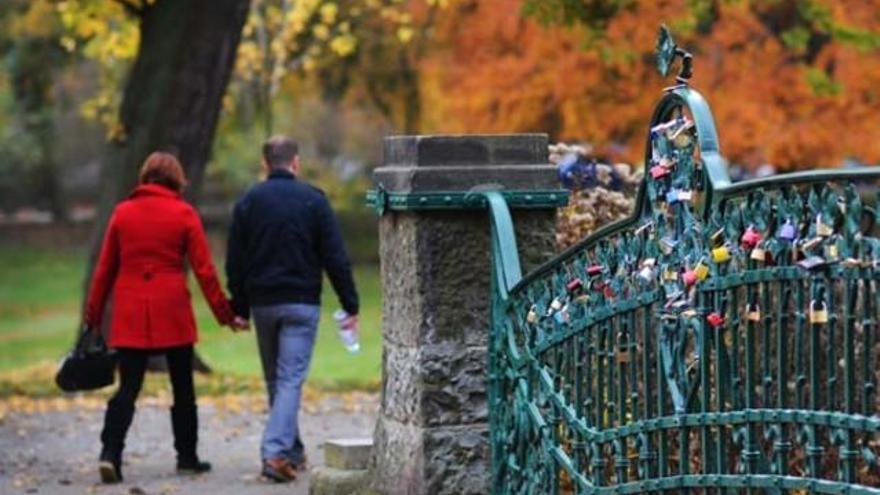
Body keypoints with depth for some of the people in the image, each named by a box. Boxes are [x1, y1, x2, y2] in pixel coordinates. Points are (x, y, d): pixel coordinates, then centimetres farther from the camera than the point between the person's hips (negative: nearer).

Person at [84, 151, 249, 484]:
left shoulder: (122, 212, 5)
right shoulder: (184, 214, -1)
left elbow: (105, 268, 8)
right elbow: (204, 269, -2)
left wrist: (93, 315, 15)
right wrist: (225, 314, 5)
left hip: (130, 314, 2)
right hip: (173, 313, -2)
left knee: (128, 387, 2)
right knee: (182, 387, 12)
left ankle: (110, 453, -14)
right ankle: (187, 457, 18)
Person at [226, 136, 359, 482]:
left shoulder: (248, 203, 4)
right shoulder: (313, 200, -3)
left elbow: (235, 263, 4)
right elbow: (336, 259, -5)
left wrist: (240, 308, 10)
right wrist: (350, 305, -2)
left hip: (262, 303, 3)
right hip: (301, 303, -3)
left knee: (275, 379, 16)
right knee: (291, 379, -6)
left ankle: (292, 451, 23)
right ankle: (275, 451, -21)